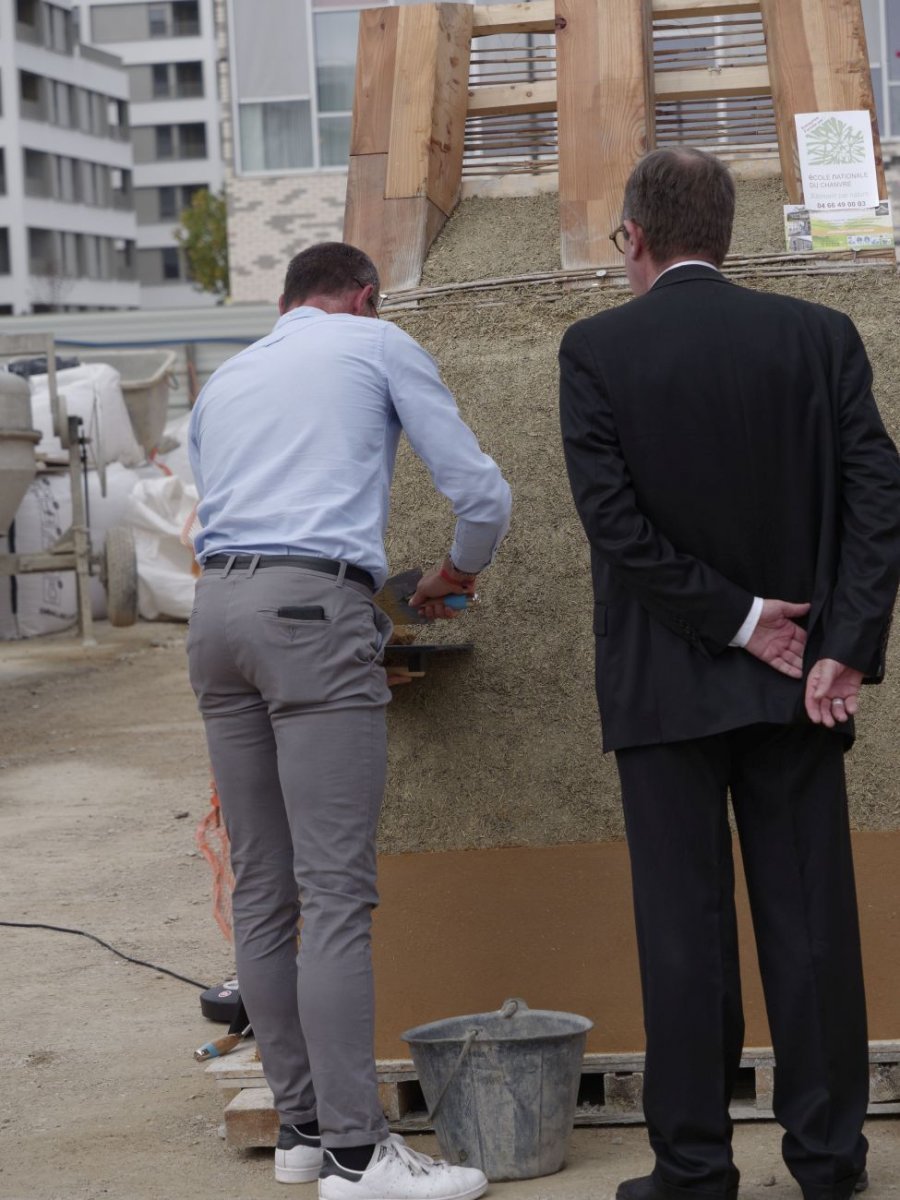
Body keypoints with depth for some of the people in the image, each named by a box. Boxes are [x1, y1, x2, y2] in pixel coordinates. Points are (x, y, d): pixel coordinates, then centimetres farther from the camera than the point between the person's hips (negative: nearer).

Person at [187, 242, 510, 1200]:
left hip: (216, 609, 6)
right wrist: (456, 574, 30)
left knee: (263, 889, 8)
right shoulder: (379, 346, 13)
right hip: (315, 607, -6)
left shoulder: (224, 383, 27)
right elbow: (480, 493, 8)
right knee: (336, 892, -10)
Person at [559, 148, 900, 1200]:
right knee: (811, 917, 8)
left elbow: (616, 521, -12)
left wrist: (738, 621, -8)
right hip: (799, 681, 2)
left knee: (683, 925, 3)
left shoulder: (596, 351, -5)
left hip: (665, 680, -2)